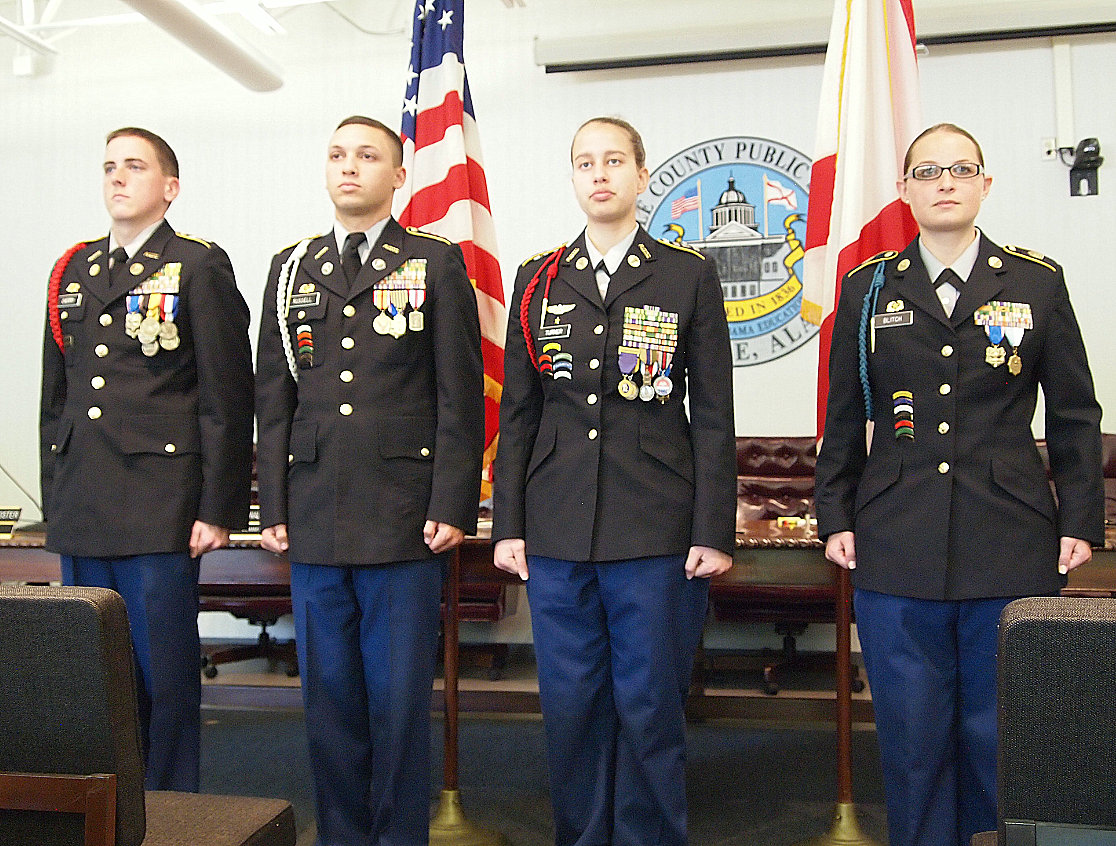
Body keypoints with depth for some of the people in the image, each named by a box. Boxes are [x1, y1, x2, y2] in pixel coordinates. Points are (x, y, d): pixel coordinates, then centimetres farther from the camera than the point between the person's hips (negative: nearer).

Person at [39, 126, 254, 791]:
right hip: (81, 514, 6)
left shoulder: (200, 266, -1)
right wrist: (55, 498, 14)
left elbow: (227, 400, -6)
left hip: (159, 513, -5)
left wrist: (219, 510, -10)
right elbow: (55, 398, 19)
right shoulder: (72, 271, 16)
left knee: (165, 677, 2)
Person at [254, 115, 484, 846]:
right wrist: (273, 507, 7)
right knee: (329, 696, 11)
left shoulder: (437, 263, 4)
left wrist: (453, 506, -8)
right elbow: (274, 397, 12)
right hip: (315, 520, 4)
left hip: (405, 520, -3)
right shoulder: (291, 269, 14)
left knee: (400, 698, 3)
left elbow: (460, 395, -2)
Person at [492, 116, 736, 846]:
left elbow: (713, 417, 1)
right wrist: (508, 525, 5)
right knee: (570, 703, 10)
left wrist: (715, 532, -5)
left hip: (657, 531, -2)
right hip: (557, 532, 3)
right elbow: (518, 414, 10)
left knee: (650, 704, 4)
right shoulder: (538, 280, 9)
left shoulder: (689, 275, 3)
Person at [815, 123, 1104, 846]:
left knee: (1003, 734, 6)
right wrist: (836, 518, 4)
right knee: (912, 734, 8)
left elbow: (1075, 416, 8)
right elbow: (844, 419, 10)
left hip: (1012, 549, 0)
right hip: (895, 549, 1)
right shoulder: (869, 288, 8)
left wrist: (1080, 521, 1)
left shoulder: (1038, 283, 7)